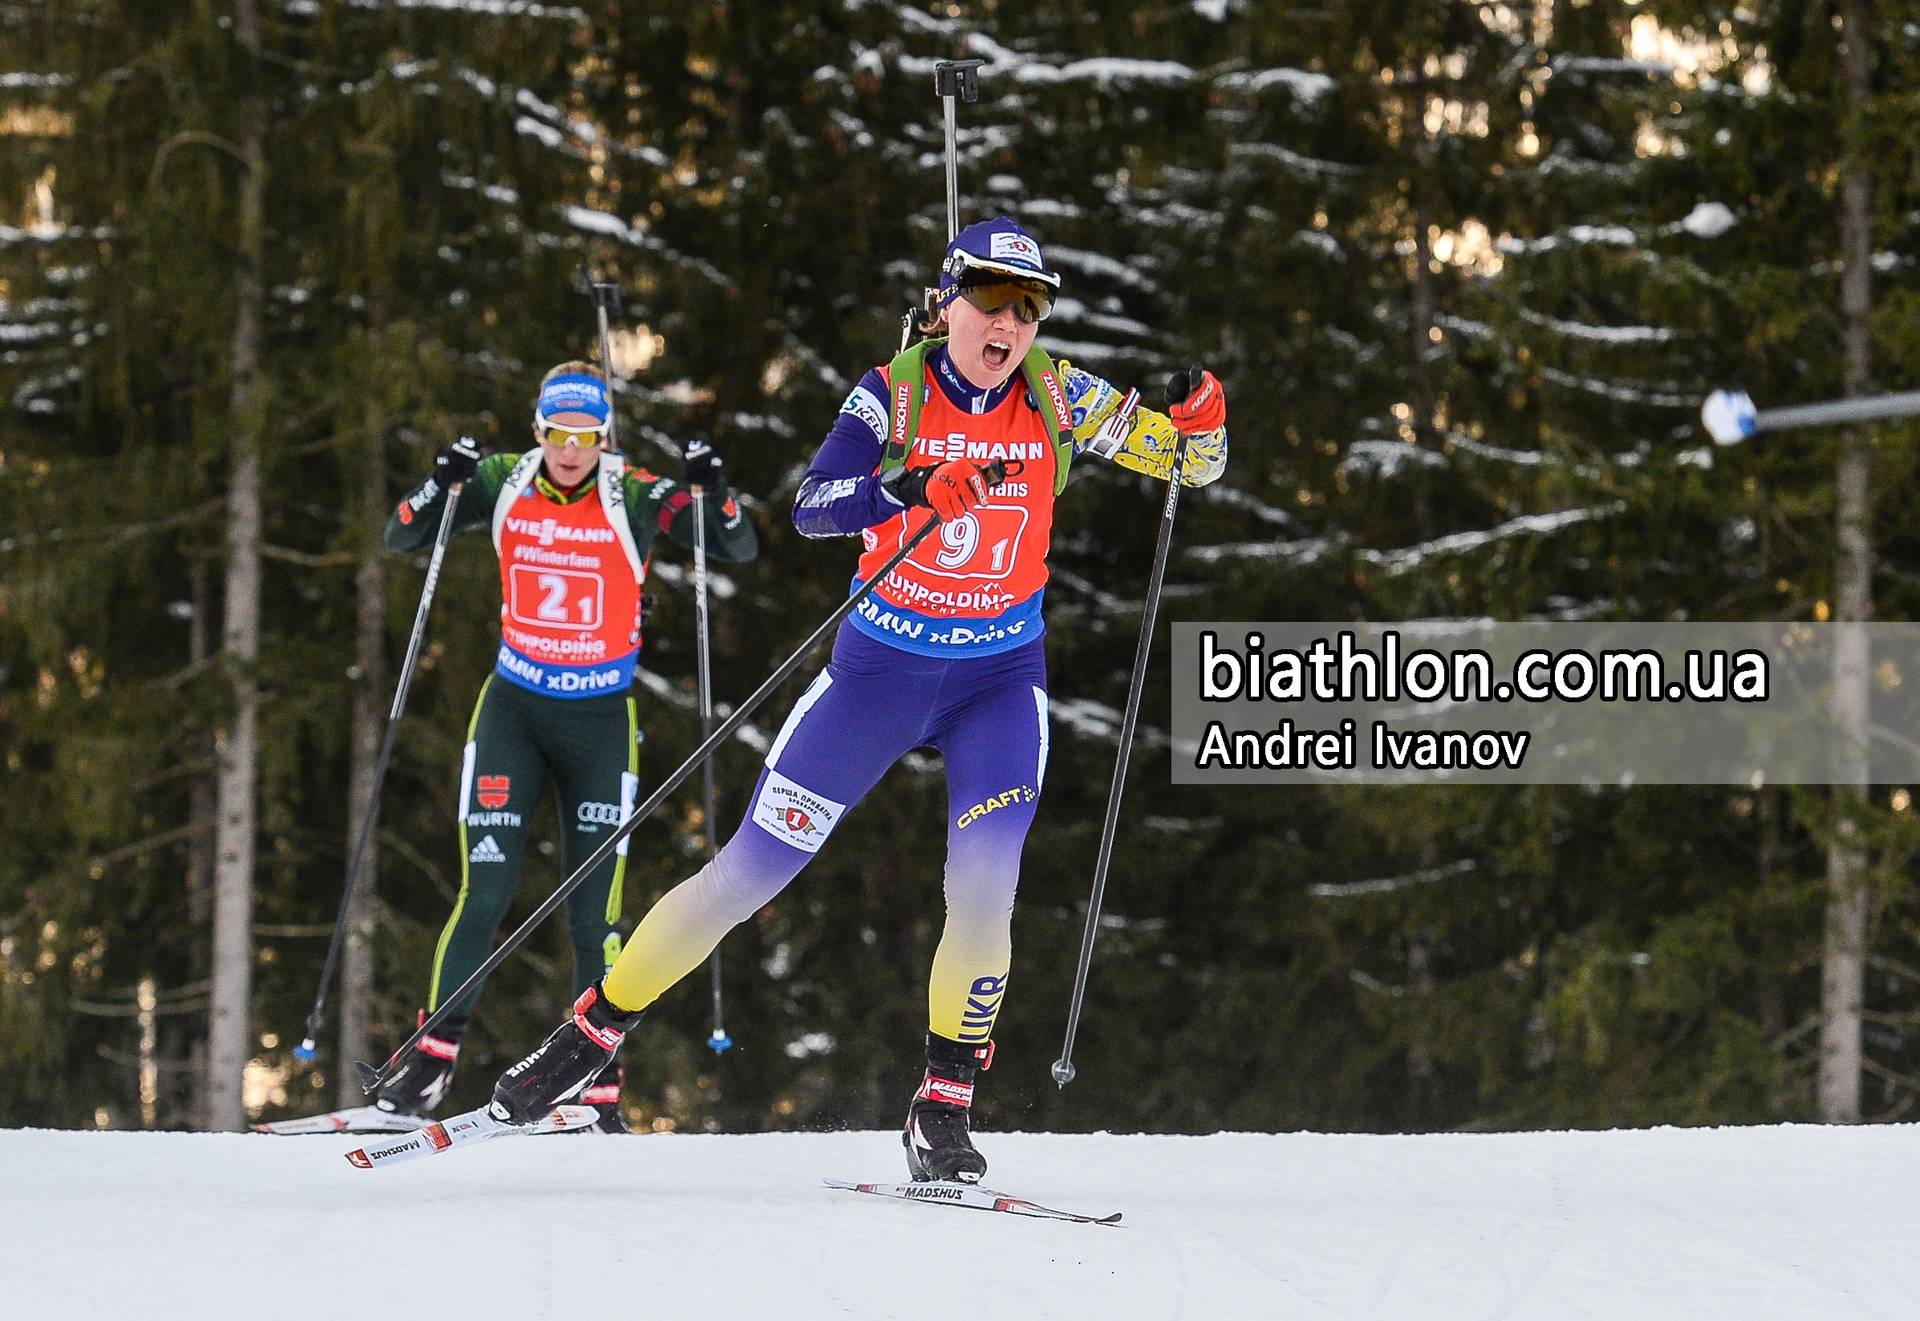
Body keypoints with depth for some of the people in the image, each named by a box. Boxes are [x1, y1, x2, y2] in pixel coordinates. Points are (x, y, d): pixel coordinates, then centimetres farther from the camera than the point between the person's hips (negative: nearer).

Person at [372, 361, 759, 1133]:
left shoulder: (635, 500, -10)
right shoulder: (502, 485, -4)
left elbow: (740, 549, -10)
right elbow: (401, 540, -1)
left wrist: (710, 492, -29)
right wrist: (440, 486, -20)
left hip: (600, 720, -1)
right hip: (513, 710, 1)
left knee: (593, 912, -1)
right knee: (484, 892, -7)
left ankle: (599, 1088, 5)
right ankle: (435, 1055, 4)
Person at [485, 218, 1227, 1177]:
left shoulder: (1054, 398, -5)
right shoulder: (894, 394, -10)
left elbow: (1189, 463, 0)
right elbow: (810, 506, -23)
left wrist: (1200, 425, -23)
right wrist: (905, 490, -41)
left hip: (1000, 678, 1)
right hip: (881, 667, -1)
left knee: (984, 892, -18)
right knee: (748, 873, 1)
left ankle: (942, 1110, -3)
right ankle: (593, 1032, 16)